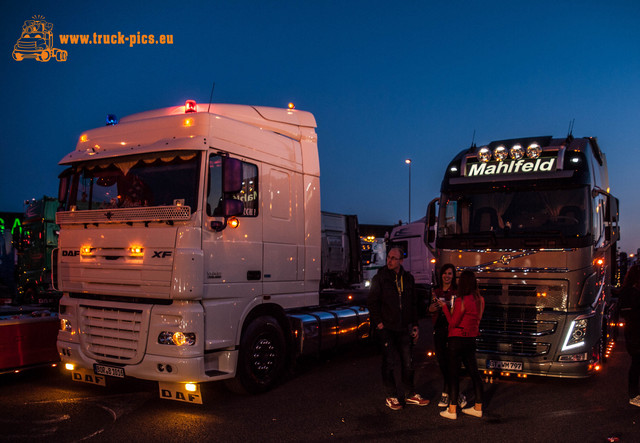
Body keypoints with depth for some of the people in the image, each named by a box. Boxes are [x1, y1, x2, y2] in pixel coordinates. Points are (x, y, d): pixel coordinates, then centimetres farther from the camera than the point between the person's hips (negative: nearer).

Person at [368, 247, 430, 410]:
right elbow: (372, 302, -3)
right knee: (391, 362, -2)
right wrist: (378, 322, -10)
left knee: (407, 362, 10)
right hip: (386, 328, -4)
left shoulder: (408, 278, 10)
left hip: (404, 328, 4)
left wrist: (415, 325, 11)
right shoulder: (380, 278, -3)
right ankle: (391, 397, 10)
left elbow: (414, 303, 16)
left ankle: (410, 394, 23)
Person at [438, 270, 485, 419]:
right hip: (471, 340, 7)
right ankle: (478, 407, 22)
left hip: (457, 340, -7)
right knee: (474, 373, 13)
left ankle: (452, 410, 4)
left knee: (454, 374, 0)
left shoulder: (461, 301, -18)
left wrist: (444, 307, -5)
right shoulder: (480, 300, 3)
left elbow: (453, 323, -14)